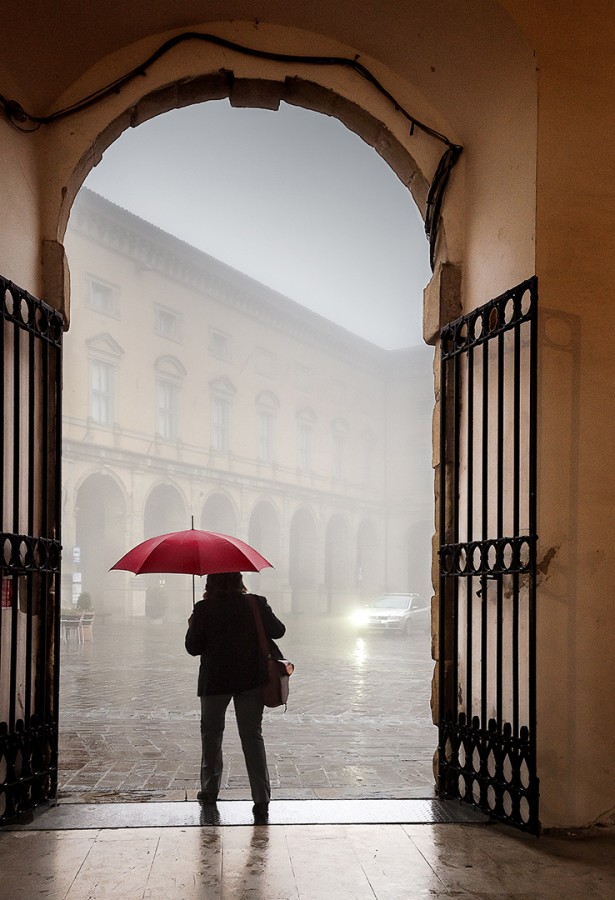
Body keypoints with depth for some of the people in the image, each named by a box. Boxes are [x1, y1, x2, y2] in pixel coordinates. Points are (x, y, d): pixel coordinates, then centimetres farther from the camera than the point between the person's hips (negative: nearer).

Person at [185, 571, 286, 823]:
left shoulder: (203, 609, -10)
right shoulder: (256, 604, -5)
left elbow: (193, 647, -7)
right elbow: (278, 631, 2)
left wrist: (192, 627, 12)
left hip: (215, 681, -1)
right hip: (252, 679, 1)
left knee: (211, 733, 19)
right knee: (252, 736, 4)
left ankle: (209, 790, 27)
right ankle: (261, 800, -5)